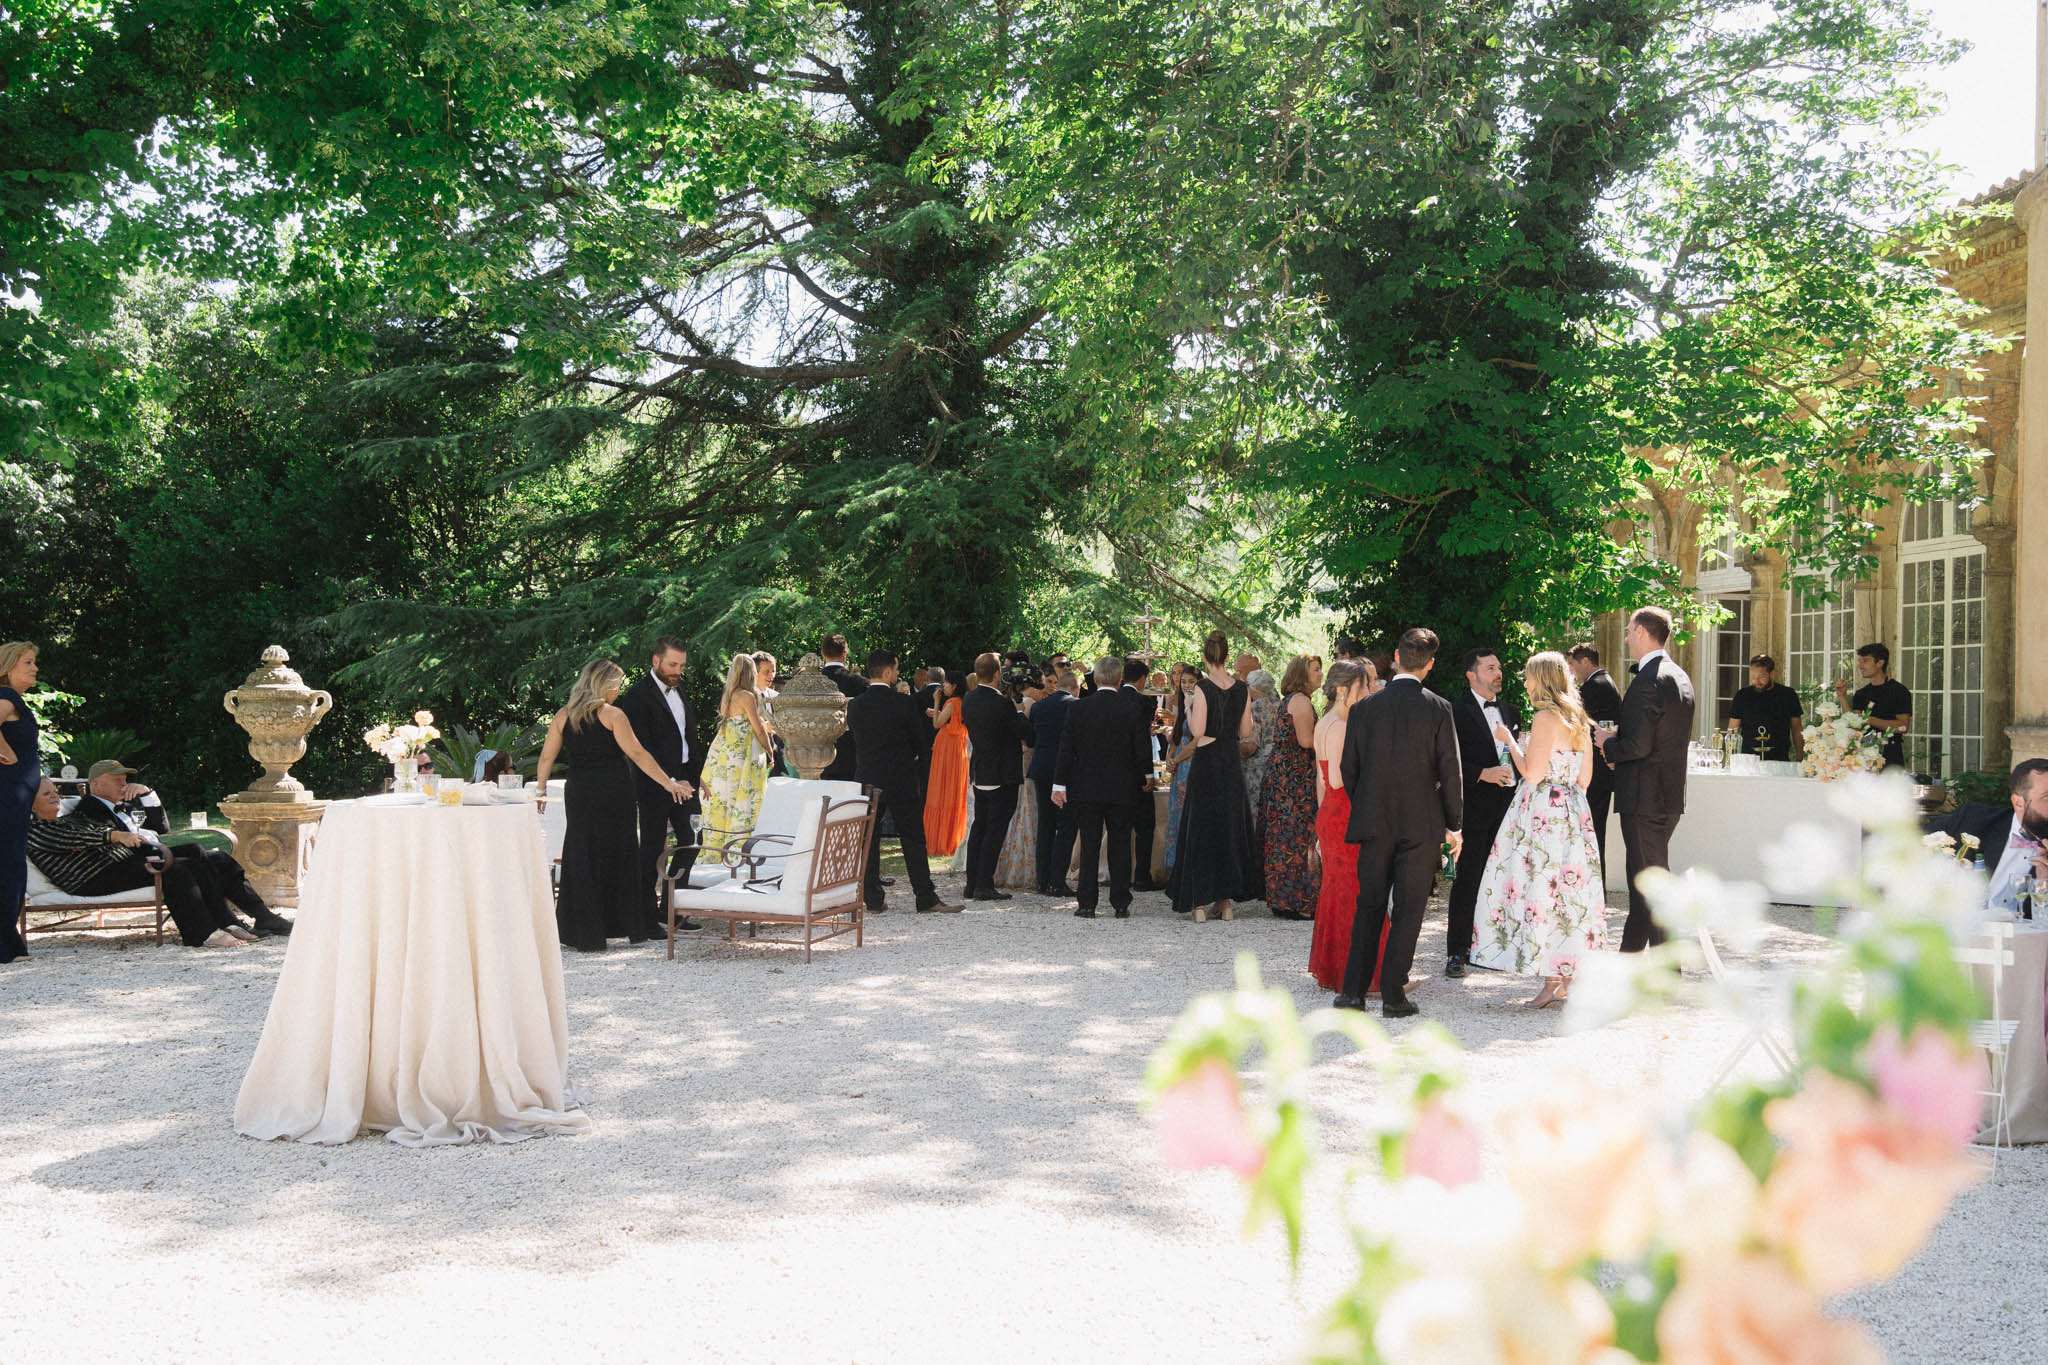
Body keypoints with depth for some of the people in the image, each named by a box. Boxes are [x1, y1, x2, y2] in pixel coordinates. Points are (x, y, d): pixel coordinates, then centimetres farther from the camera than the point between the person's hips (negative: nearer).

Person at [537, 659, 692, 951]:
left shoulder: (563, 716, 6)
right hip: (614, 793, -3)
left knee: (582, 861, 6)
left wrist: (541, 790, 20)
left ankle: (586, 934, 5)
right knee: (620, 858, 7)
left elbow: (546, 757, 8)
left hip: (579, 795, 3)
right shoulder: (612, 715, -6)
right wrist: (669, 783, -8)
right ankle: (632, 927, 15)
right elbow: (637, 754, -11)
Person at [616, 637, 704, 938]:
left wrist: (696, 774, 14)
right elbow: (642, 747, -19)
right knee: (653, 849, -1)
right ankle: (647, 917, 7)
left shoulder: (677, 688, 11)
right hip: (655, 783, -8)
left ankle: (670, 908, 22)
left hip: (684, 778, 8)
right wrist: (670, 781, -23)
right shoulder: (638, 695, -14)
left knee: (691, 841, 11)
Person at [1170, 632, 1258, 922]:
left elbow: (1197, 731, -16)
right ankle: (1225, 900, 16)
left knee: (1201, 827, 3)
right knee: (1230, 827, 13)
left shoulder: (1202, 688, -13)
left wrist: (1188, 706, -2)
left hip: (1205, 764, -4)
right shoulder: (1241, 689, 1)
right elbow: (1245, 731, 6)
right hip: (1232, 765, 4)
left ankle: (1200, 902, 2)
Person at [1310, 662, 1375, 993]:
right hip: (1347, 817, -10)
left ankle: (1329, 971, 22)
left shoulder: (1323, 724, 13)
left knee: (1335, 890, 15)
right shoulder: (1339, 727, -16)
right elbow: (1337, 779, -23)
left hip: (1329, 814, 10)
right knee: (1354, 893, -5)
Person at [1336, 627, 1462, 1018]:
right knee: (1408, 910, 5)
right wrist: (1454, 825, 4)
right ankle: (1393, 995, 5)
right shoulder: (1438, 709, -7)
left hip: (1374, 824, 2)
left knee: (1369, 906, 12)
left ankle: (1353, 990, 9)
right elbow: (1450, 772, -6)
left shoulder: (1363, 708, -1)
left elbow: (1348, 770, 3)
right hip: (1421, 825, -2)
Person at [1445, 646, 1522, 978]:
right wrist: (1482, 773, -18)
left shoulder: (1509, 709, 16)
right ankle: (1458, 952, 0)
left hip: (1507, 805, 6)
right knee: (1467, 879, -4)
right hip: (1475, 807, -6)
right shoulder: (1457, 712, -5)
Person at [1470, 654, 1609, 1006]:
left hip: (1543, 813, -9)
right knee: (1569, 890, 10)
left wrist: (1510, 741, -6)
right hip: (1573, 812, 9)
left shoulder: (1545, 717, -13)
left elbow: (1531, 773, -17)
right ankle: (1567, 977, 13)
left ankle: (1553, 981, -3)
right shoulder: (1578, 719, 12)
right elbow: (1585, 778, 15)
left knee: (1541, 889, -4)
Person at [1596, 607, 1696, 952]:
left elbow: (1637, 746, -23)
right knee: (1642, 882, 17)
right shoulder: (1679, 677, 12)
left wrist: (1607, 744, -5)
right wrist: (1619, 739, 12)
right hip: (1668, 796, 10)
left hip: (1645, 797, -10)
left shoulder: (1648, 681, -18)